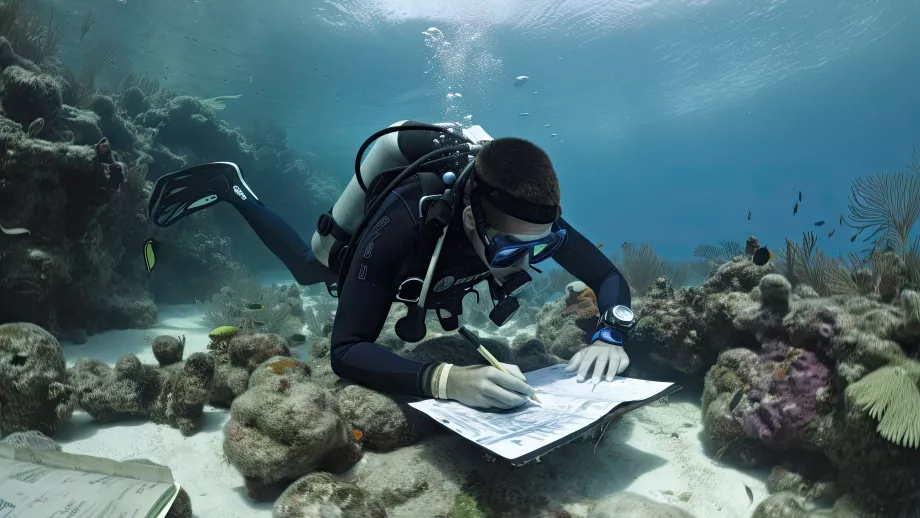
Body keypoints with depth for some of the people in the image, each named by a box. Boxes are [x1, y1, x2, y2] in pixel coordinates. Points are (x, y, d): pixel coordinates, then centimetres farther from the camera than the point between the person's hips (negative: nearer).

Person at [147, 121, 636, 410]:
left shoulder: (529, 217, -37)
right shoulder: (404, 222, -51)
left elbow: (609, 276, -26)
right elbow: (347, 351, -52)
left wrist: (610, 336, -48)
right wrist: (445, 379, -69)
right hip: (357, 260, -3)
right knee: (308, 267, 30)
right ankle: (228, 187, 43)